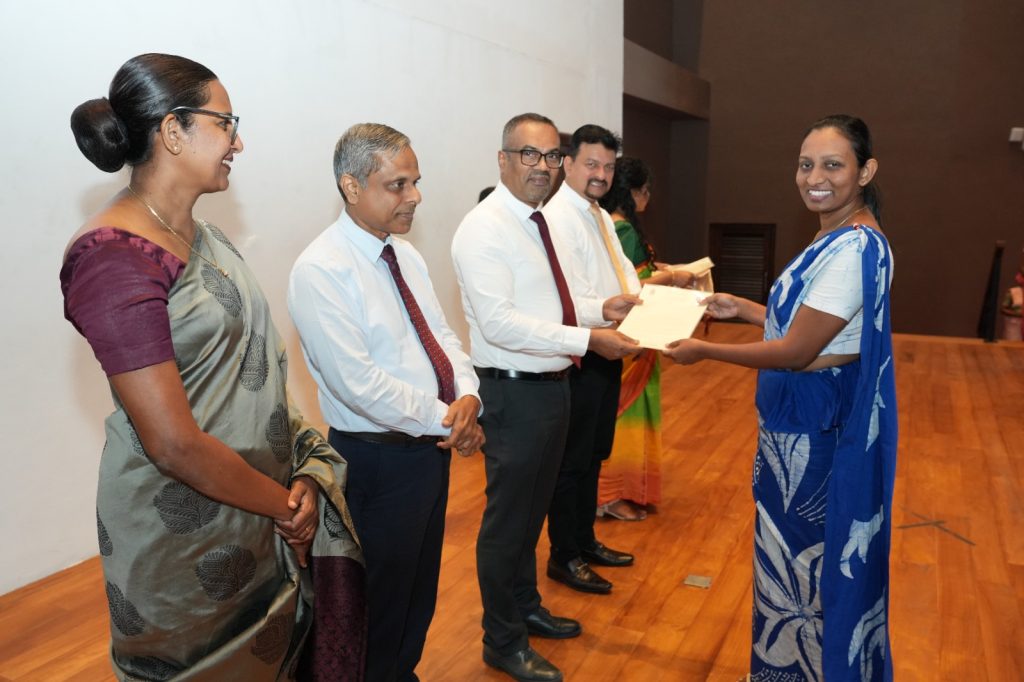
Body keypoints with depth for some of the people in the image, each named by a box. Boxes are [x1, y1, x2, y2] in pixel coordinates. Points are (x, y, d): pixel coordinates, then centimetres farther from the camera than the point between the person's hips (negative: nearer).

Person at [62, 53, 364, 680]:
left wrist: (301, 476, -8)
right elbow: (173, 442, -24)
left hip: (260, 513, 8)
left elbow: (250, 373, 5)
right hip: (186, 530, -7)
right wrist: (286, 506, -13)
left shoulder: (205, 239, 5)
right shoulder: (113, 257, -21)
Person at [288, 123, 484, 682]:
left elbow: (441, 334, 8)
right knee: (382, 600, 12)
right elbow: (358, 383, -24)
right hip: (379, 458, -8)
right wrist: (445, 420, -18)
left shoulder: (405, 255, 6)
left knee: (421, 589, 24)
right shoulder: (321, 270, -20)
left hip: (433, 445, 8)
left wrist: (466, 395, -12)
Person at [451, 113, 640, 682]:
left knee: (534, 509, 23)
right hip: (514, 393, -9)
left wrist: (604, 309, 1)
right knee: (508, 518, 6)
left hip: (553, 384, 9)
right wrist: (588, 339, -26)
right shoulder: (485, 229, -17)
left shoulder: (541, 223, 12)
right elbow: (500, 323, -26)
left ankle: (526, 608, 44)